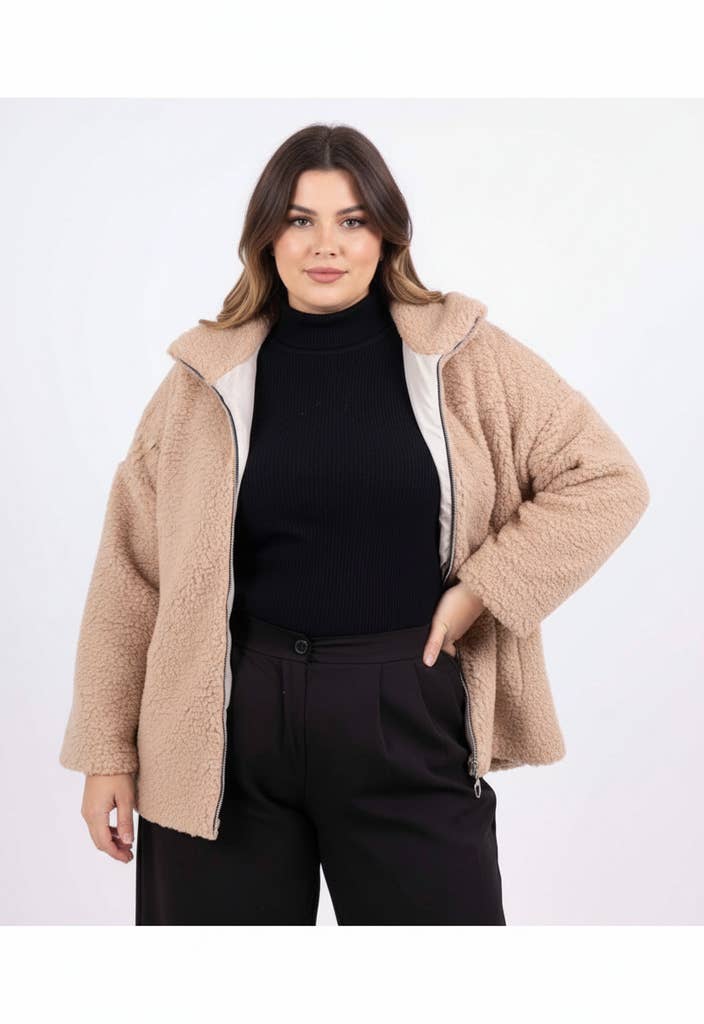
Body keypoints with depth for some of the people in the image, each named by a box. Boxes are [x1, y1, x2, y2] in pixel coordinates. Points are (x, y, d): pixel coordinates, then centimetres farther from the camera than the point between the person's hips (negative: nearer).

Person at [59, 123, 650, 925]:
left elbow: (605, 480, 2)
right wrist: (109, 750, 3)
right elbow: (134, 570, 4)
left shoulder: (464, 358, 1)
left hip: (409, 717, 0)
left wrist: (481, 589, -7)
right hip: (228, 725, 1)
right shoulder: (207, 378, 2)